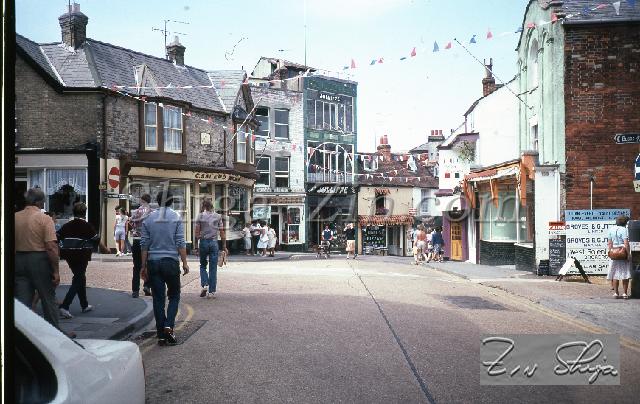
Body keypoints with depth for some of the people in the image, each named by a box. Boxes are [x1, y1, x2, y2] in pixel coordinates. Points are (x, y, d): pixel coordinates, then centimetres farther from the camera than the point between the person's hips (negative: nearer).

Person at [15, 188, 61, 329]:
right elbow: (51, 247, -17)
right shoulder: (44, 218, -11)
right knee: (48, 299, 9)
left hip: (18, 260, 4)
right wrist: (56, 271, -11)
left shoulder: (15, 217, 3)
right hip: (39, 260, -4)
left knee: (22, 301, 8)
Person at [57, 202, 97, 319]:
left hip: (69, 256, 6)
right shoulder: (87, 226, -8)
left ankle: (85, 305, 30)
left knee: (81, 278, 20)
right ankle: (64, 307, -15)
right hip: (82, 256, -6)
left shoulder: (67, 226, 5)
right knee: (77, 281, -1)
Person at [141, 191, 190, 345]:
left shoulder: (148, 218, 5)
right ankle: (168, 326, -8)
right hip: (171, 262, -2)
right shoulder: (176, 217, -3)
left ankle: (161, 335, 10)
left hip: (153, 263, 3)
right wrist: (185, 263, -2)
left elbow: (144, 244, 4)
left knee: (158, 298, 7)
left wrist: (144, 266, 9)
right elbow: (180, 243, -7)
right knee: (174, 296, 11)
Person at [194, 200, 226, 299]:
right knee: (213, 268, 4)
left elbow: (197, 232, -3)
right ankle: (212, 292, 4)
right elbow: (222, 232, 2)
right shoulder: (218, 216, 4)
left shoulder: (200, 216, 1)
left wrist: (196, 245, 2)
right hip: (214, 242, 1)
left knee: (203, 266, 17)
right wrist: (224, 246, 6)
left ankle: (204, 285, -3)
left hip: (203, 242, 0)